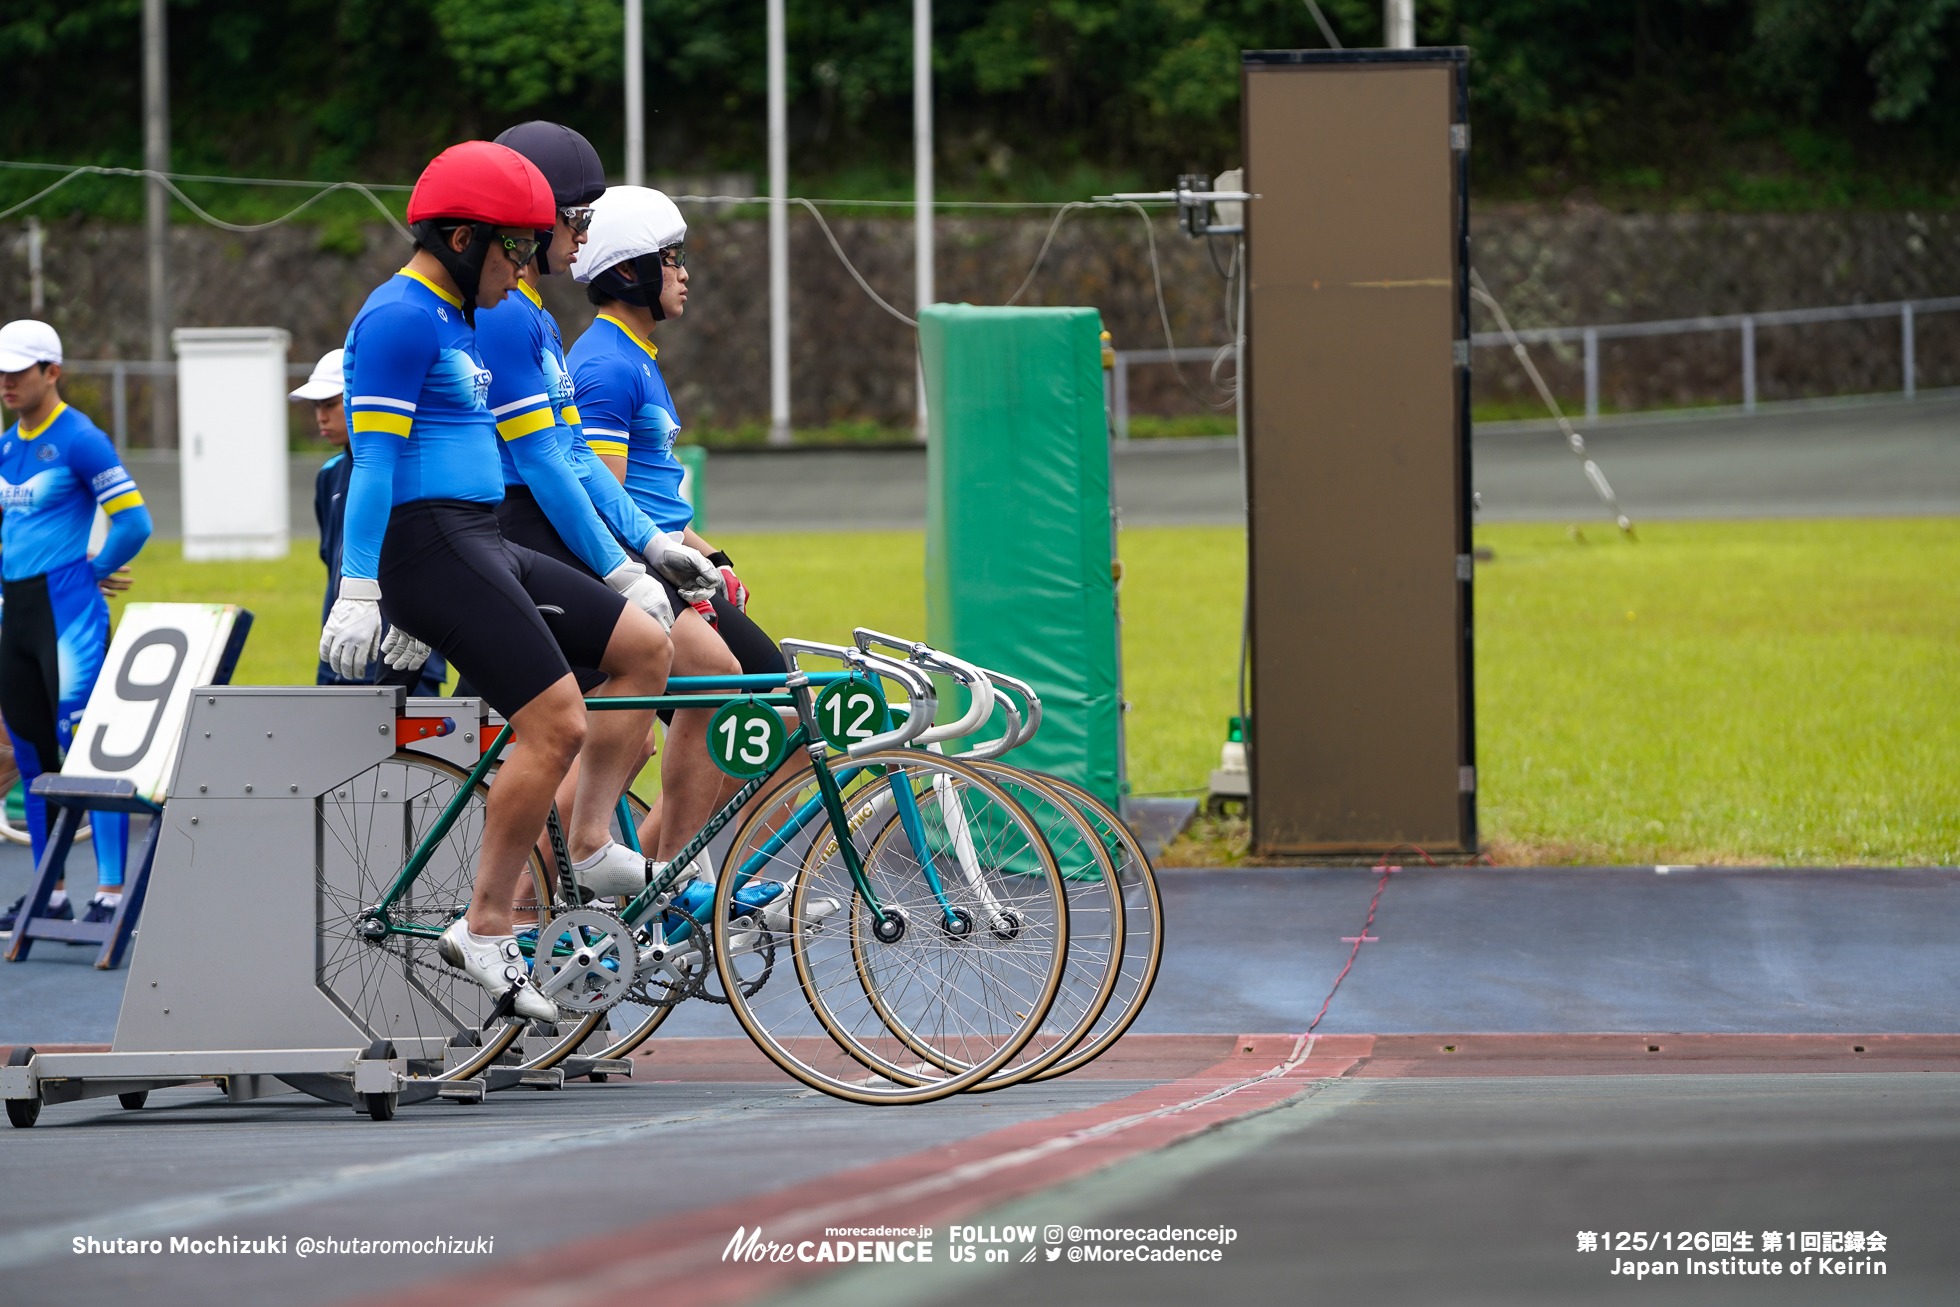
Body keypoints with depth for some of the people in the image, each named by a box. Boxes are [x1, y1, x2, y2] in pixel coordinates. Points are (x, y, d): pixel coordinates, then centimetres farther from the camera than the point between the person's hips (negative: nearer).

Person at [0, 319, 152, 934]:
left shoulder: (79, 439, -10)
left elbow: (133, 521, -15)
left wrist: (93, 570, -5)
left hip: (67, 609, -9)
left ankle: (112, 891, -15)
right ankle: (50, 890, 17)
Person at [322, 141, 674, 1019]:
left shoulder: (456, 321, 20)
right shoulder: (400, 318, -11)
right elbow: (375, 460, -17)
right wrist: (359, 593, -22)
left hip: (477, 550, 10)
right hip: (423, 546, -10)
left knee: (644, 643, 6)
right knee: (557, 722, -17)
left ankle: (592, 845, 7)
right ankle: (485, 931, -11)